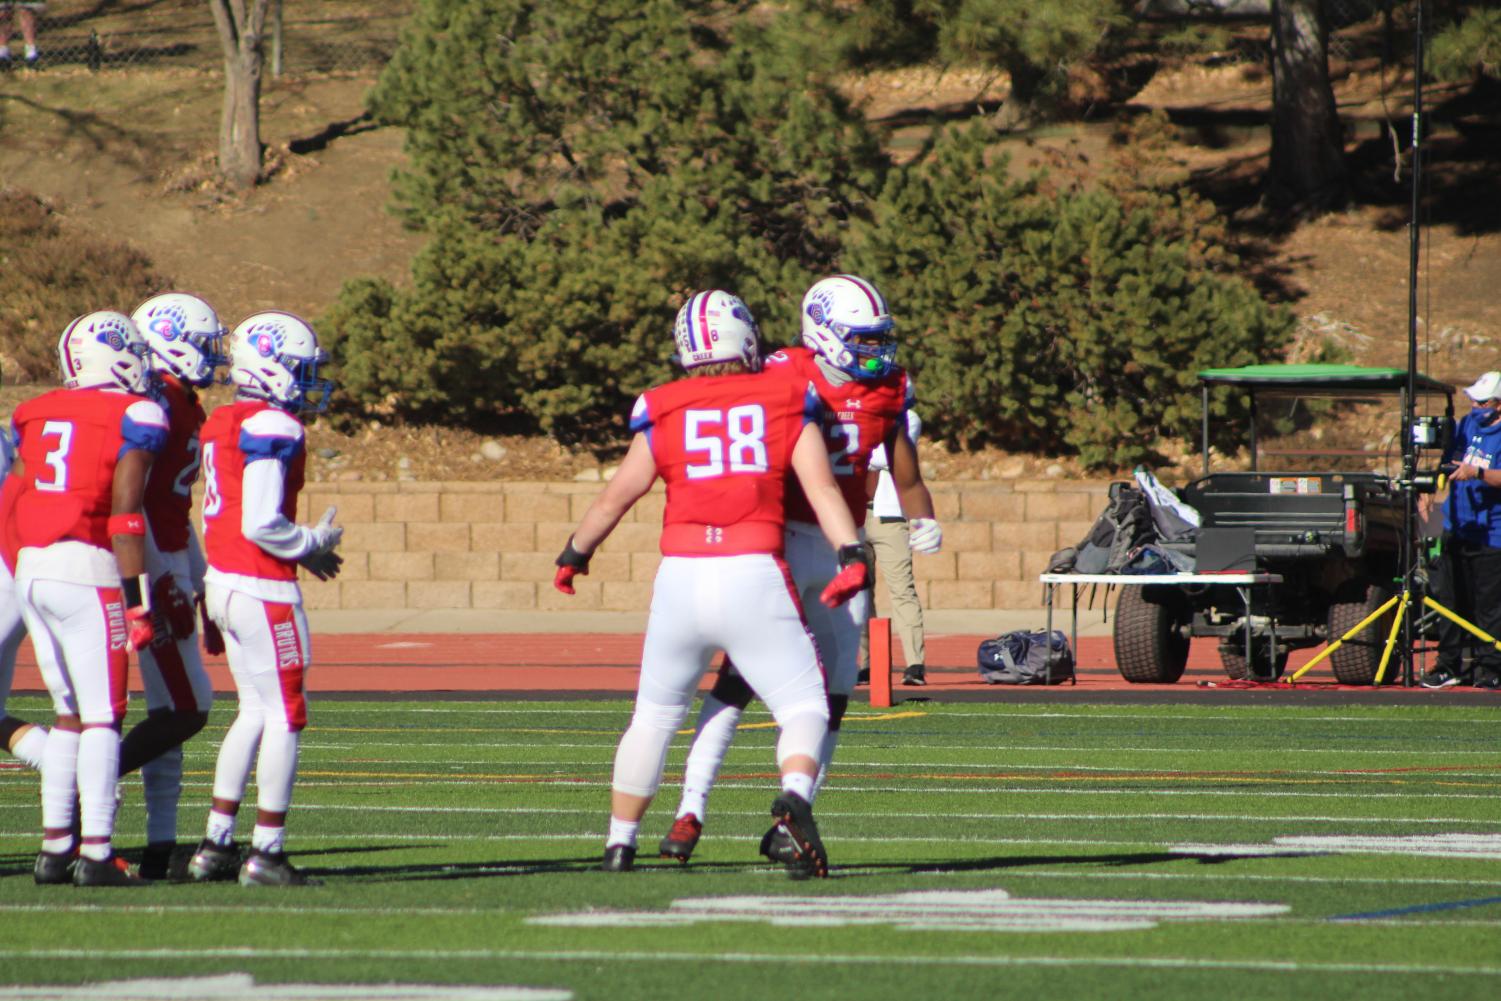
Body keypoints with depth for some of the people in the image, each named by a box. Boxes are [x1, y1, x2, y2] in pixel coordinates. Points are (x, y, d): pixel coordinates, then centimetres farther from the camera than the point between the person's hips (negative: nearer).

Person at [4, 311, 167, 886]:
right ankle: (96, 853, -5)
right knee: (103, 715, -2)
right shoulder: (135, 418, -5)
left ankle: (55, 845, 14)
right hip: (89, 573, -6)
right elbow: (124, 515, -12)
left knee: (70, 714, 16)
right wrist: (139, 601, -10)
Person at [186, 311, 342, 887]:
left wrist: (302, 549, 16)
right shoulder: (273, 429, -16)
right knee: (285, 715, 0)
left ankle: (216, 845, 18)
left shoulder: (222, 424, 12)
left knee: (255, 710, 17)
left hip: (223, 580, 9)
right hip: (264, 588, -9)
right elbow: (261, 524, -21)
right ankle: (267, 852, 1)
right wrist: (314, 543, -4)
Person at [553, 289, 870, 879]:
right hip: (754, 574, -2)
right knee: (803, 706, 4)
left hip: (681, 578, 2)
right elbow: (821, 487, -4)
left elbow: (616, 498, 15)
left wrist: (574, 554, 30)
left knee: (654, 715, 18)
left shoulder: (664, 413, 9)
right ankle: (795, 797, -25)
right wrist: (851, 554, -7)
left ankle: (620, 842, 22)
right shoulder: (786, 402, 7)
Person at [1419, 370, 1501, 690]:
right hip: (1457, 528, 7)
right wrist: (1430, 490, 9)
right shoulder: (1468, 424, 12)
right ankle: (1449, 666, 16)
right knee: (1450, 599, 9)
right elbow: (1449, 462, 22)